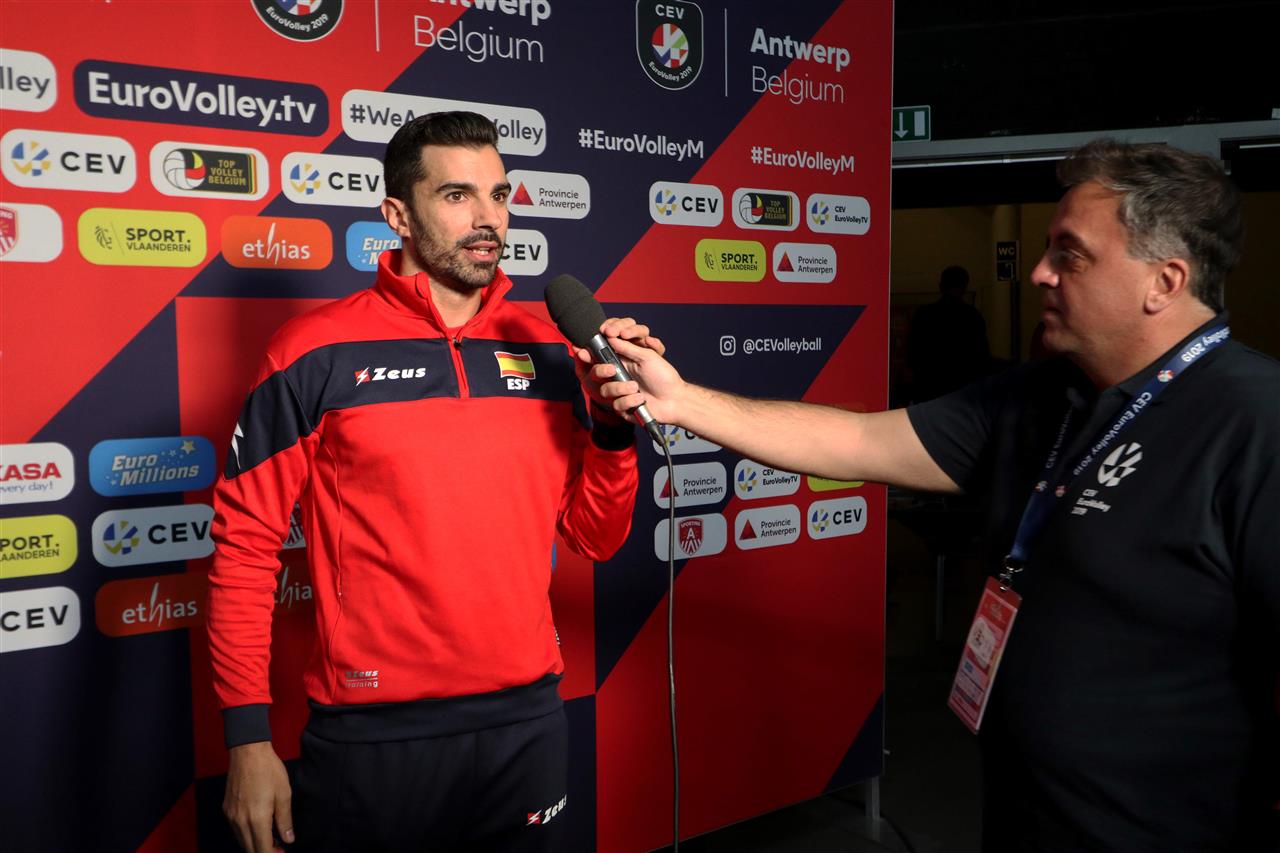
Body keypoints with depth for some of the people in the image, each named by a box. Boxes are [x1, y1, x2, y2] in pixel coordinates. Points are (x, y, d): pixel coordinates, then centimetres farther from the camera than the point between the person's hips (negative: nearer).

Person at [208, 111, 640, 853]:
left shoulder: (549, 351, 2)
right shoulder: (318, 352, -8)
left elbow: (596, 538, 5)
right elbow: (245, 545, -4)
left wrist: (614, 422, -11)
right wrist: (249, 738, -5)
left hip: (529, 719, 4)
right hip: (372, 734, -3)